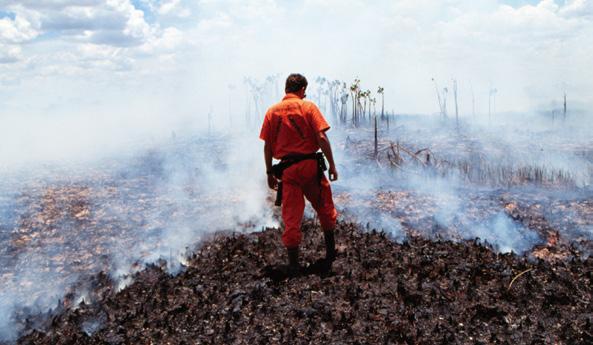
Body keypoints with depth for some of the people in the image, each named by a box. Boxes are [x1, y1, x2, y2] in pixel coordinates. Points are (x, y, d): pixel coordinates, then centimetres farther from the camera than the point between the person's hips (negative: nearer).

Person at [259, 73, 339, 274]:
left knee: (291, 217, 6)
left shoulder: (272, 111, 6)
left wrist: (269, 173, 11)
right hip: (310, 165, -1)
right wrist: (332, 165, -6)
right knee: (325, 208, 18)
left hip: (287, 169, 2)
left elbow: (267, 146, 4)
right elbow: (322, 138, -10)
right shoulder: (308, 107, -2)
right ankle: (330, 252, 27)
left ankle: (294, 263, 8)